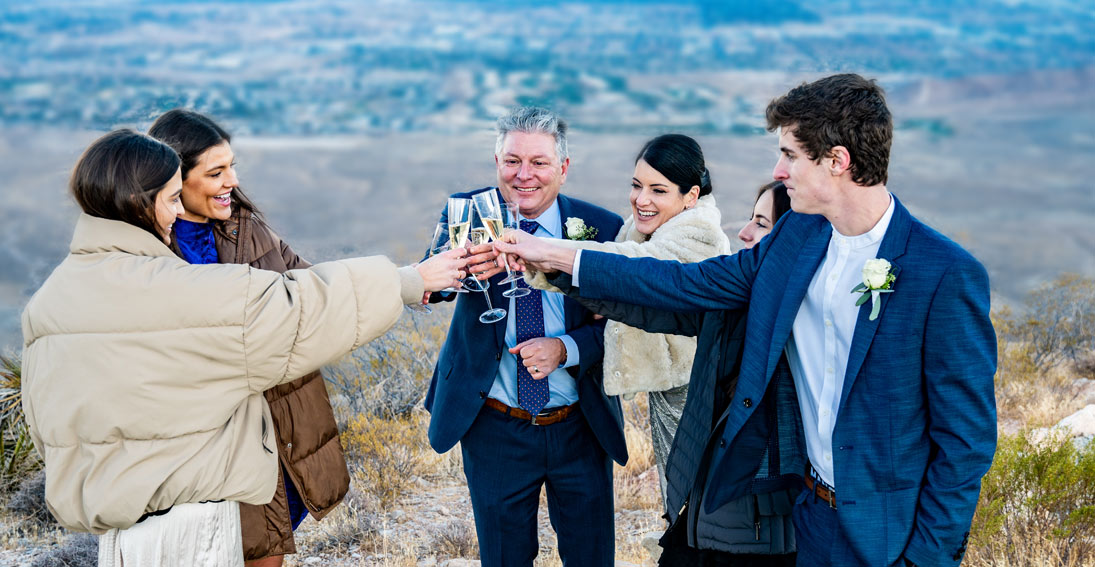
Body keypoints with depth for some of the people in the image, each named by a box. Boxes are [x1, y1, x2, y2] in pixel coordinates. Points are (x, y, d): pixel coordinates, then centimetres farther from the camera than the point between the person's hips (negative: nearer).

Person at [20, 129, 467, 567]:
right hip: (187, 513, -8)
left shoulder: (48, 301, 1)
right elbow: (297, 306, -18)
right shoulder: (175, 290, -22)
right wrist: (413, 280, -8)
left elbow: (45, 424, 11)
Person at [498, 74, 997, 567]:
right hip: (810, 513, 6)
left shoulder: (946, 275, -19)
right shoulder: (796, 236, 1)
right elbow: (690, 283, 9)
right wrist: (559, 258, 8)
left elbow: (966, 433, -15)